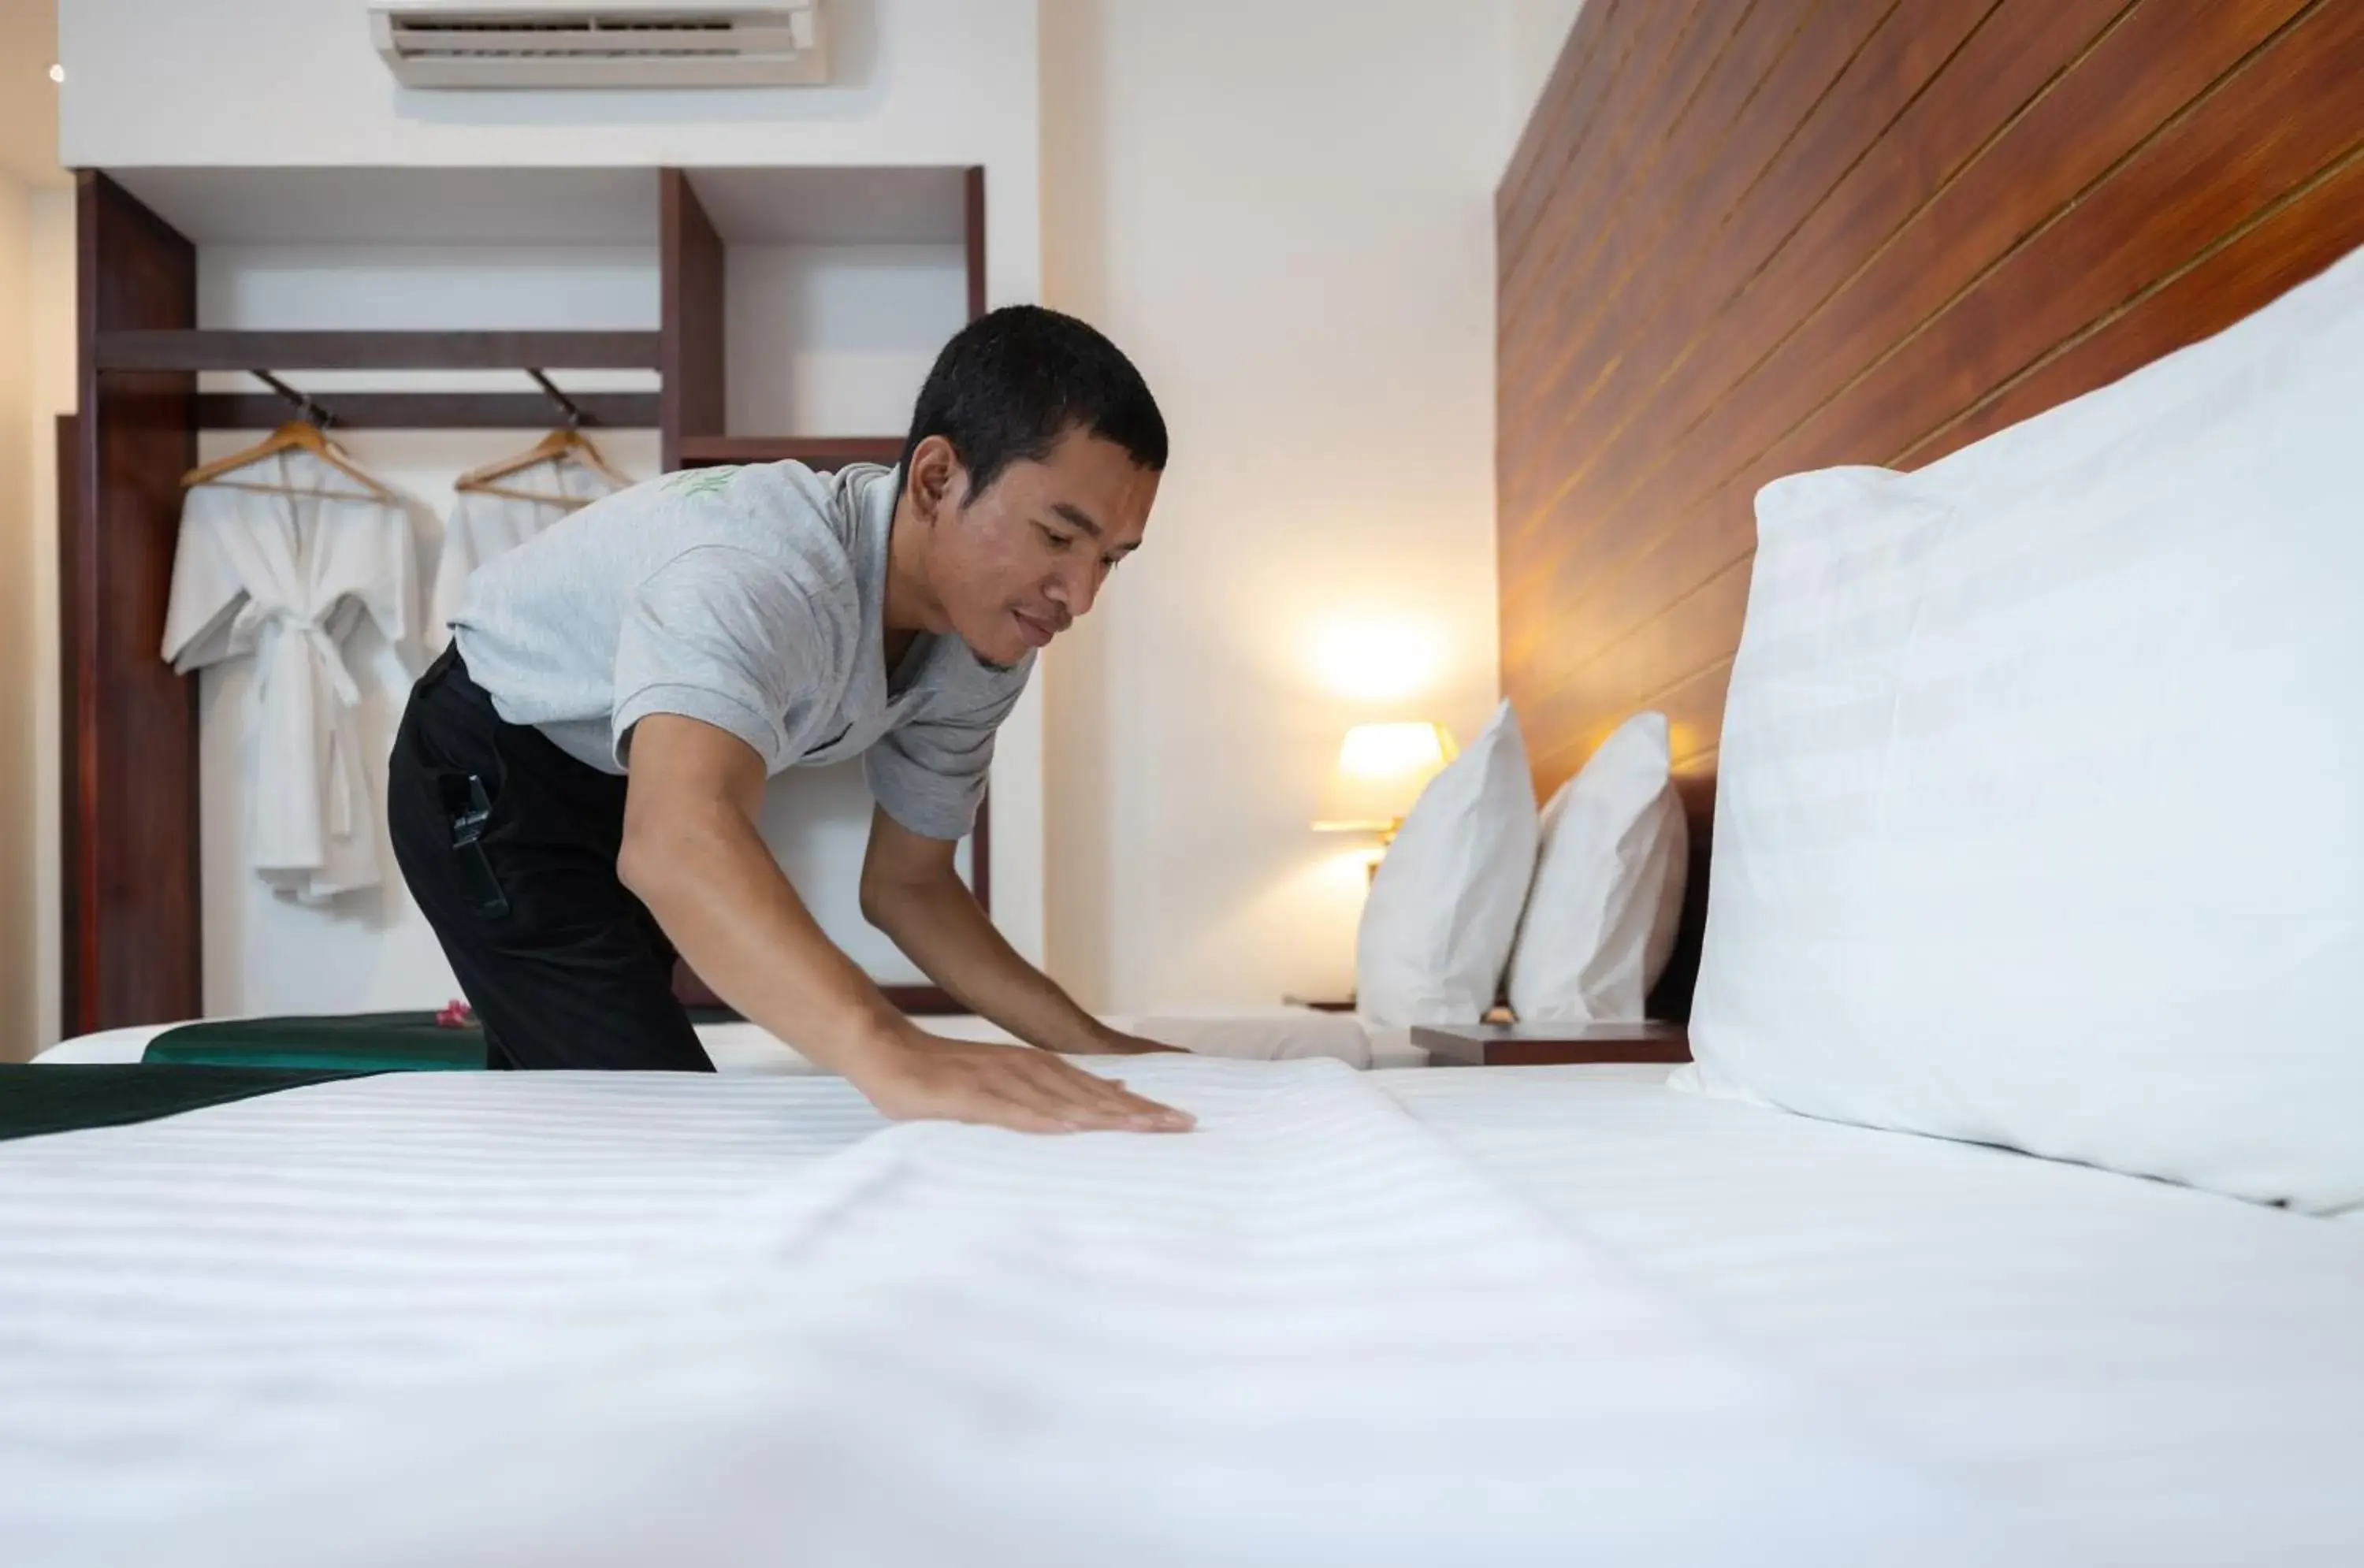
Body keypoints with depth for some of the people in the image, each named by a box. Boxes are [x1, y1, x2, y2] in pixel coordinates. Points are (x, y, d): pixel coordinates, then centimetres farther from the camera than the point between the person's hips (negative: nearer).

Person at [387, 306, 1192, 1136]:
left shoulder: (985, 642, -16)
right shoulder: (760, 569, -41)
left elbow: (905, 884, -6)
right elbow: (678, 841, -60)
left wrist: (1092, 1045, -18)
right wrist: (889, 1052, -76)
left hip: (625, 784, 8)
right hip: (489, 783, -7)